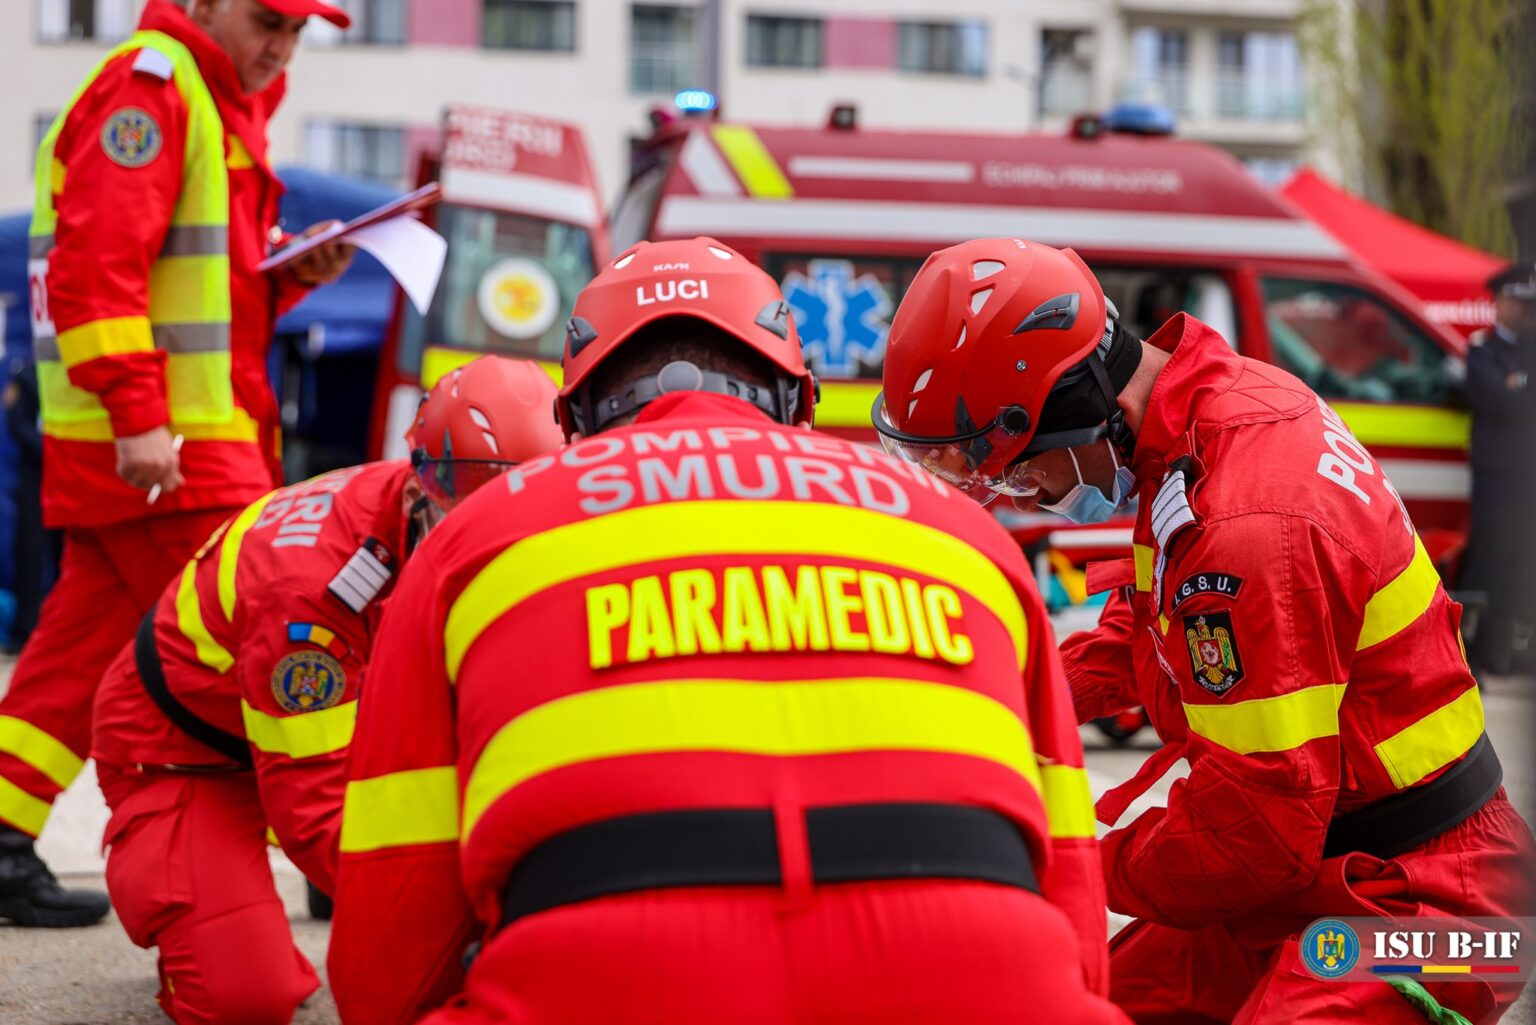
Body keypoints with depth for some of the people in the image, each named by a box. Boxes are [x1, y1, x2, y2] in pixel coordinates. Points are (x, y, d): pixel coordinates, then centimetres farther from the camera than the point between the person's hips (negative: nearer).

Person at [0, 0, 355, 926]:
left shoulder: (225, 104, 22)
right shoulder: (149, 87, -10)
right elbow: (97, 262, -20)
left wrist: (298, 274, 7)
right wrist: (139, 416, -25)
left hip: (198, 435, 10)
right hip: (152, 447, -10)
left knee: (87, 643, 9)